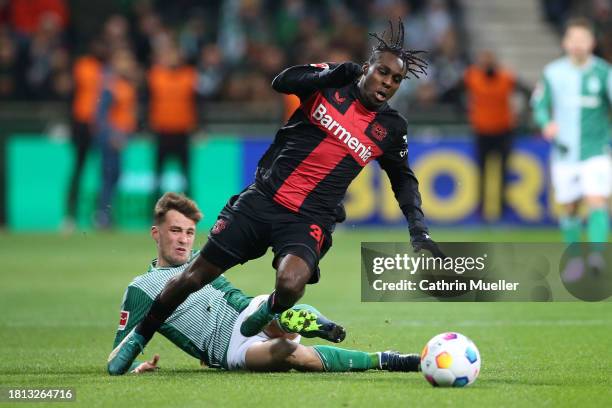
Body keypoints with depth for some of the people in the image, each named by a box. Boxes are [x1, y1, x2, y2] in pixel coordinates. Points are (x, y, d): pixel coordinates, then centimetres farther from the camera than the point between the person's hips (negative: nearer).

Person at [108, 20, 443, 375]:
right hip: (263, 197, 0)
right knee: (198, 274, 1)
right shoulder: (331, 83, -1)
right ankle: (138, 338, 22)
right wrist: (331, 74, -26)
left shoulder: (390, 129, 4)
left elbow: (403, 178, 17)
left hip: (310, 219, 0)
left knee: (290, 284, -31)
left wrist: (419, 228, 5)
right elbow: (282, 82, -15)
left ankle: (270, 312, 7)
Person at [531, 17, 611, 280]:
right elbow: (539, 103, 10)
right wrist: (546, 123, -11)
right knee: (569, 209, 9)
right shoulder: (552, 73, 1)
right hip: (564, 152, 3)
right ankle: (575, 257, 25)